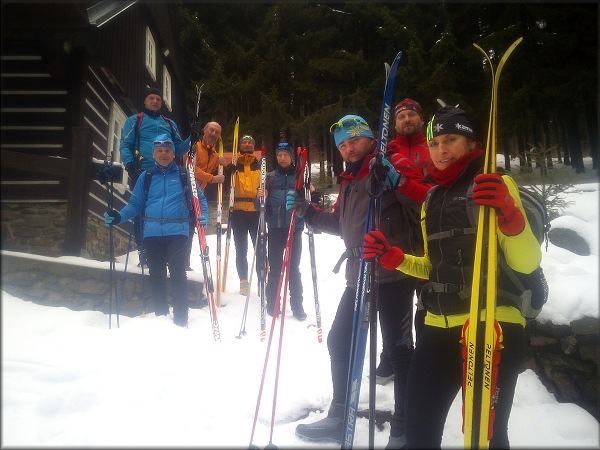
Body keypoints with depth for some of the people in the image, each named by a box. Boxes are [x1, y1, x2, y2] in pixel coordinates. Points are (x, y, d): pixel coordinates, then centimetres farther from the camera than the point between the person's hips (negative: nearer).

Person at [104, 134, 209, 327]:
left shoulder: (183, 174, 8)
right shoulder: (146, 177, 13)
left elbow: (199, 198, 12)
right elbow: (135, 204, 14)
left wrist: (202, 216, -7)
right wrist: (118, 216, -2)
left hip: (177, 232, -3)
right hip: (152, 233, 3)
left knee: (177, 273, -12)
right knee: (156, 275, 9)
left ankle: (180, 320, -5)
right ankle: (160, 316, 22)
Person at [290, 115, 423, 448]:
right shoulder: (349, 181, 17)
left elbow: (424, 206, -19)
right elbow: (341, 225, 25)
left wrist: (395, 181, -33)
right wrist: (307, 211, 16)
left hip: (393, 275, -9)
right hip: (358, 276, 9)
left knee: (398, 349, 0)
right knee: (339, 341, 14)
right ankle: (340, 418, 29)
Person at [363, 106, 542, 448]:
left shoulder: (495, 186, -3)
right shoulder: (433, 199, 15)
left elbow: (527, 263, -11)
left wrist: (510, 214, -28)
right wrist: (392, 257, 6)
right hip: (440, 327, 6)